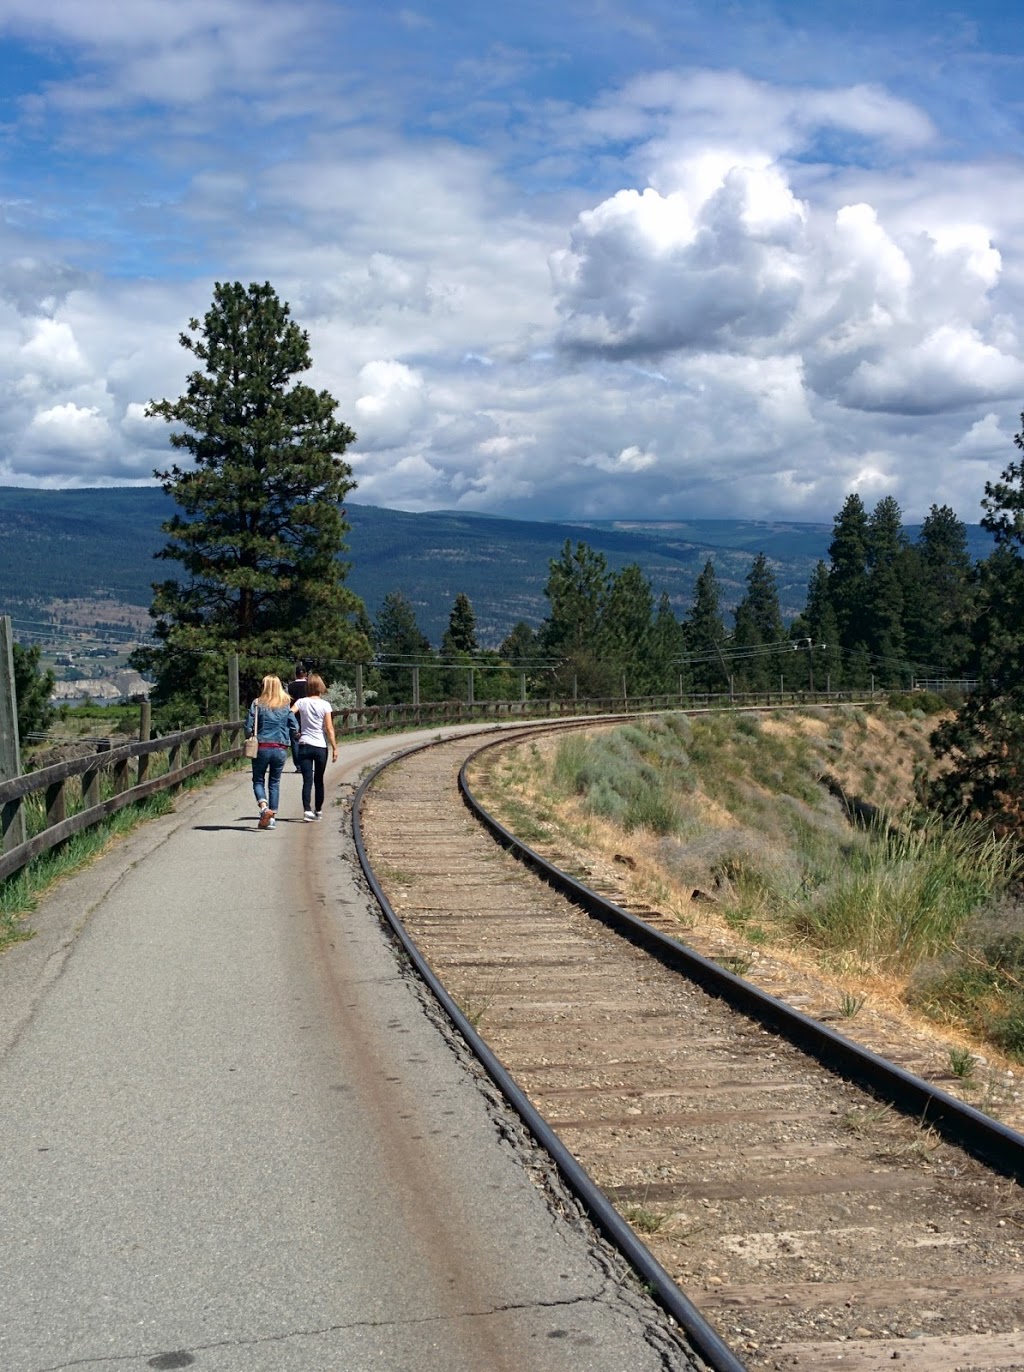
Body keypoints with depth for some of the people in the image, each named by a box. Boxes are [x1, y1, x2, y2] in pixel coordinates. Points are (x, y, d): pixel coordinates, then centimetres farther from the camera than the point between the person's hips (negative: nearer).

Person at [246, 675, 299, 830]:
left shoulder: (257, 704, -4)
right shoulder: (286, 706, 2)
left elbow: (248, 726, -7)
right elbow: (295, 729, 0)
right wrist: (287, 738, 19)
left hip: (262, 747, -2)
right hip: (281, 749, 2)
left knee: (258, 781, 10)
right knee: (275, 782, 13)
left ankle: (264, 807, -15)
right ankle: (272, 817, 12)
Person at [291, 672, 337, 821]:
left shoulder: (301, 702, -1)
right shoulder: (325, 705, -5)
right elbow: (329, 729, -7)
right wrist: (335, 747, -2)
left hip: (304, 745, 1)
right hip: (320, 746, 0)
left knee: (307, 780, -1)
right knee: (319, 780, 14)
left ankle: (307, 810, -17)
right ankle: (318, 810, 25)